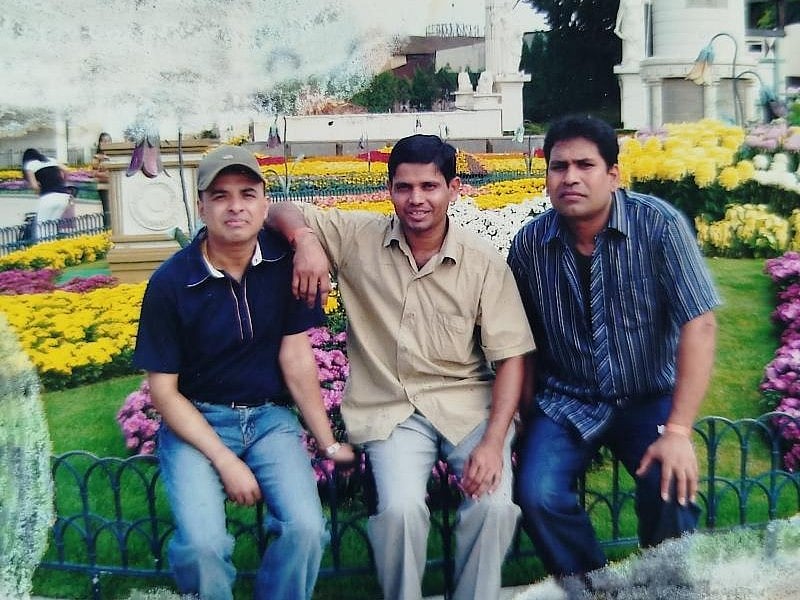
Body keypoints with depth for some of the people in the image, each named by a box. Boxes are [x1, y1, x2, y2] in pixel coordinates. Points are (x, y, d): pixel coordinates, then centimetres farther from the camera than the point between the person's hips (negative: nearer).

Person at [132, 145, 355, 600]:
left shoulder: (286, 260, -8)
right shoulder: (171, 283, -12)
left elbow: (296, 358, -5)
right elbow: (163, 390, -8)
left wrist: (329, 443, -7)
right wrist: (226, 460, -15)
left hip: (270, 416, 2)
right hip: (196, 421, -1)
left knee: (306, 528, -22)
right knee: (203, 545, -24)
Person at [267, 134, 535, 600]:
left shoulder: (486, 263, -3)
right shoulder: (358, 238, -1)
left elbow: (511, 358, -4)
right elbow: (283, 211, 4)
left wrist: (493, 442, -16)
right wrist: (305, 239, -21)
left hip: (467, 404, 1)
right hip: (392, 409, 0)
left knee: (495, 505, -24)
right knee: (400, 508, -26)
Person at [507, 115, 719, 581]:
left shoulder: (659, 224, -16)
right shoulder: (529, 245, -8)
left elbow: (700, 324, -19)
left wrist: (678, 431, -24)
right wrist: (527, 422, 3)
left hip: (649, 398, -1)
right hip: (566, 402, 2)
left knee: (671, 489, -26)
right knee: (538, 495, -22)